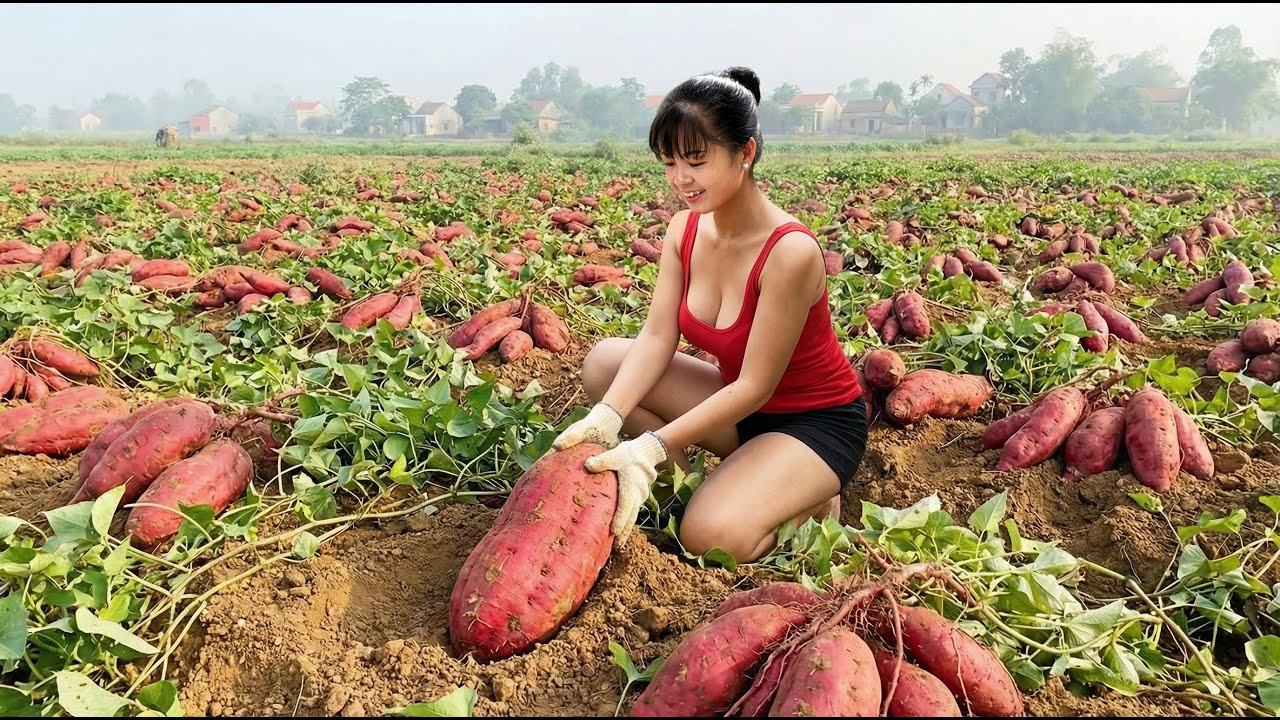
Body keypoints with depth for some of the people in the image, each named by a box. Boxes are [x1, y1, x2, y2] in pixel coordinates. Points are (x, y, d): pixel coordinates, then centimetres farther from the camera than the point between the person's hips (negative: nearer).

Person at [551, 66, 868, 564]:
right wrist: (606, 418, -30)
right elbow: (656, 338, -13)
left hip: (816, 422, -6)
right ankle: (691, 482, 0)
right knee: (605, 361, -12)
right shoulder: (684, 230, -7)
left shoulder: (790, 251, -30)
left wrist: (650, 448, -33)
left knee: (711, 536, -28)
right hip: (740, 402, 7)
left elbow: (756, 385, -27)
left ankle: (813, 499, 3)